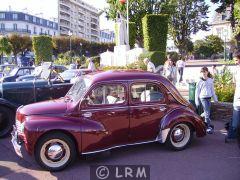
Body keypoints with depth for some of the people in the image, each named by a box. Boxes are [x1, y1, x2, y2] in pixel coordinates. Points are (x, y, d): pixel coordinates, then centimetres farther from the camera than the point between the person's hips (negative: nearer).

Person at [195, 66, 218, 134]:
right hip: (203, 98, -4)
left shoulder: (210, 80, 7)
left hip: (209, 98, 4)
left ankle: (205, 123, 25)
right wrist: (196, 101, -4)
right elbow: (197, 91, -2)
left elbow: (212, 90, 15)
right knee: (207, 113, -7)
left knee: (207, 112, 9)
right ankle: (209, 127, -3)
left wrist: (215, 98, 15)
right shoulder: (200, 81, -4)